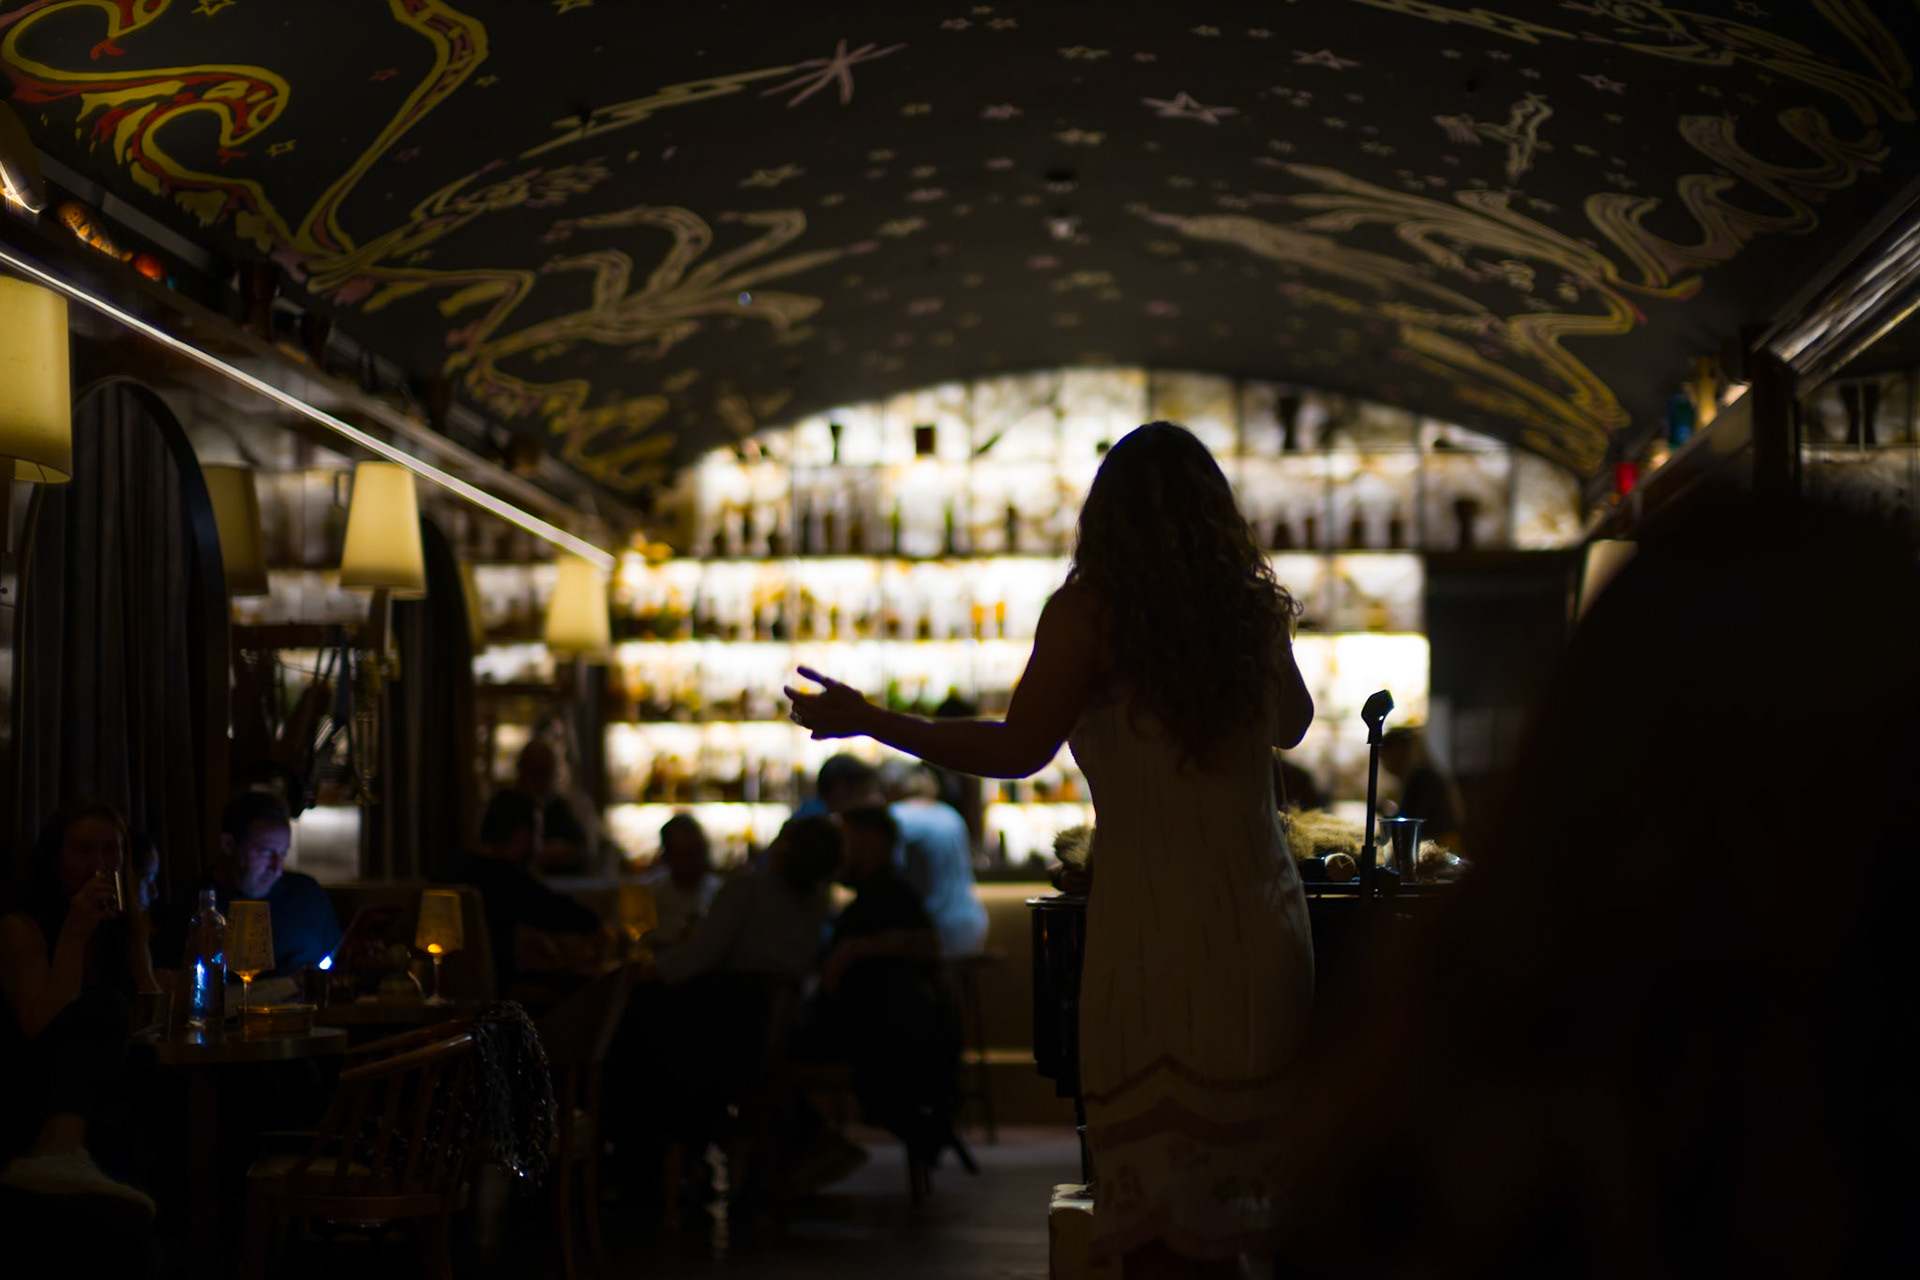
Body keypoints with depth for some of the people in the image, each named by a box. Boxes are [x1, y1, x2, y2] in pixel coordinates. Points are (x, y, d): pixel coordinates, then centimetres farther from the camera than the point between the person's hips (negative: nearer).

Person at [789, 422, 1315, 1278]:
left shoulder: (1088, 610, -7)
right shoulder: (1256, 605, 9)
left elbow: (1016, 749, -9)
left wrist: (868, 721, -1)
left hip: (1159, 931, -5)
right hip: (1266, 924, 5)